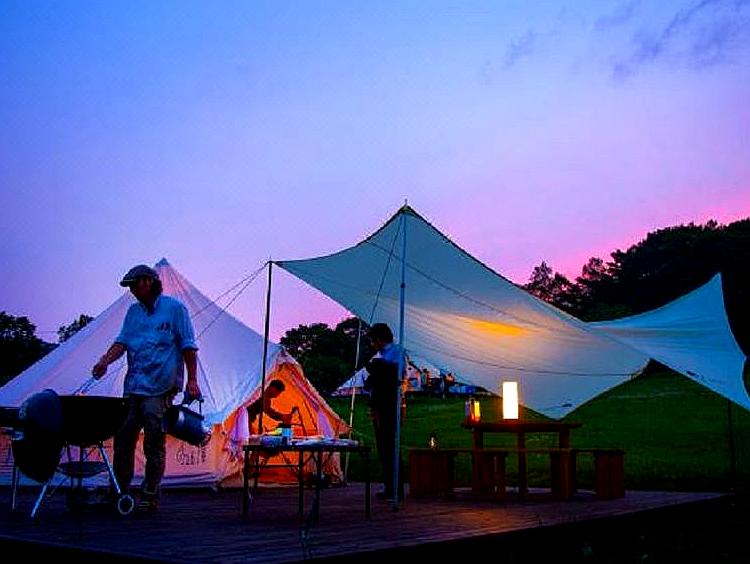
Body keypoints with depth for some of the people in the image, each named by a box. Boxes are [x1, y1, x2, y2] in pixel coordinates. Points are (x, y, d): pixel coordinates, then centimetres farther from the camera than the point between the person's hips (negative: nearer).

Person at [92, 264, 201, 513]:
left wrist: (192, 380, -8)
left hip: (159, 387, -6)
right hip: (133, 386, 6)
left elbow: (188, 347, -2)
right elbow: (122, 341, 9)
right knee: (123, 439, 7)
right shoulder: (133, 311, 18)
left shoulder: (174, 308, 1)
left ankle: (150, 495, 5)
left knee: (154, 444, -3)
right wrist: (105, 360, -11)